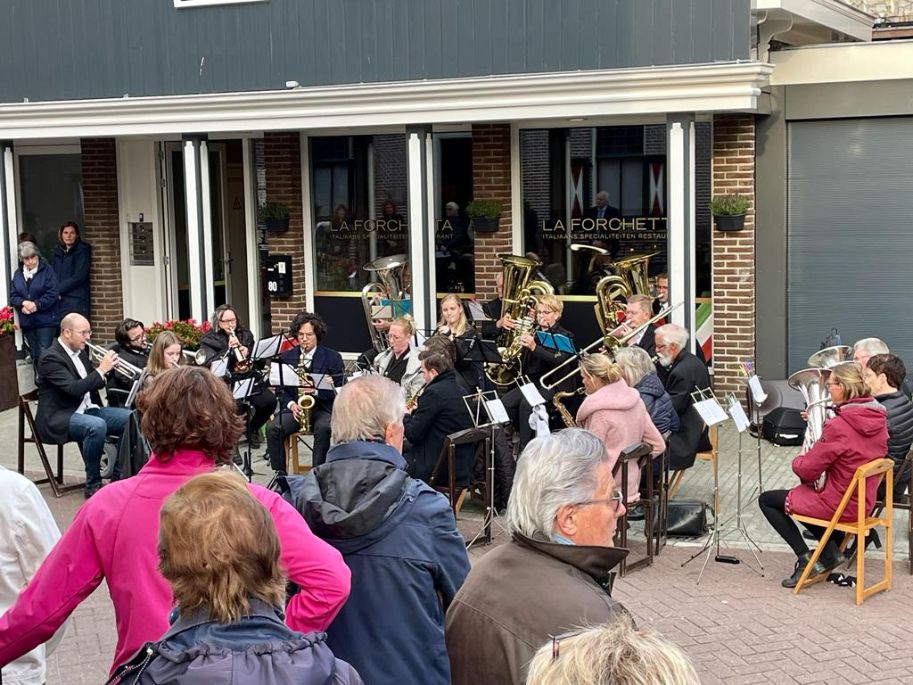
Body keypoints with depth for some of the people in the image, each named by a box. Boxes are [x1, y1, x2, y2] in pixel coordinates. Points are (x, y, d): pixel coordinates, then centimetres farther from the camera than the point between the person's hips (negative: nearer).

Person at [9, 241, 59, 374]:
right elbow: (13, 296, 7)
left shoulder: (47, 270, -7)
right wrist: (23, 303, -14)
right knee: (34, 355, 12)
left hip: (45, 320, -5)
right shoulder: (18, 273, 9)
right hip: (27, 321, 5)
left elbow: (52, 294, -13)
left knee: (44, 354, -9)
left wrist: (36, 305, -19)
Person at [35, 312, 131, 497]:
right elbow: (74, 388, -25)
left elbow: (95, 384, 20)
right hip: (59, 418, -8)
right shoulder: (51, 358, -14)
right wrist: (101, 369, -21)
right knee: (97, 426, -36)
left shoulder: (79, 352, 12)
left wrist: (106, 368, 0)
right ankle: (93, 485, -22)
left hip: (87, 409, 8)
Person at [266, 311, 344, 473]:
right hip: (294, 407, 2)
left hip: (322, 408, -2)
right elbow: (280, 388, 11)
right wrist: (291, 404, -10)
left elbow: (339, 390, -2)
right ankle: (279, 473, -18)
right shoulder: (286, 357, 12)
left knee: (323, 429, -35)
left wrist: (316, 391, -19)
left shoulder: (333, 357, 3)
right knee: (272, 429, -26)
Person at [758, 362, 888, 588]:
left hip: (839, 505, -8)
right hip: (864, 503, 8)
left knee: (766, 500, 9)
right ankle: (830, 552, 17)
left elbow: (807, 470, -18)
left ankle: (805, 558, 3)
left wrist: (798, 461, 4)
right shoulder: (878, 419, -2)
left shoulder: (838, 426, -26)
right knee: (803, 493, 32)